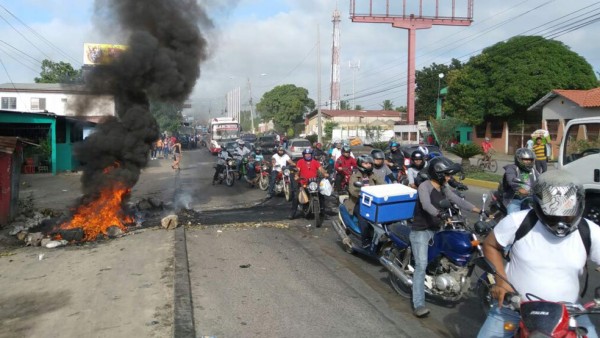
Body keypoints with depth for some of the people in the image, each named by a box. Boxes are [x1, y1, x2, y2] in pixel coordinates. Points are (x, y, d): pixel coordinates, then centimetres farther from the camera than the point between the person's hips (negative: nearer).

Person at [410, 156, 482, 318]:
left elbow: (458, 201, 6)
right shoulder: (424, 186, -15)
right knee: (421, 265, -17)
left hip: (435, 230, 8)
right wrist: (440, 214, -49)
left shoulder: (444, 188, 10)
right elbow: (426, 204, -33)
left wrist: (479, 210, -2)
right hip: (420, 231, -8)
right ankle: (418, 305, -18)